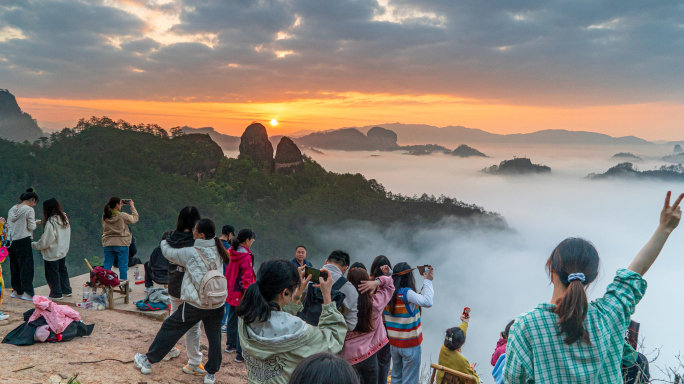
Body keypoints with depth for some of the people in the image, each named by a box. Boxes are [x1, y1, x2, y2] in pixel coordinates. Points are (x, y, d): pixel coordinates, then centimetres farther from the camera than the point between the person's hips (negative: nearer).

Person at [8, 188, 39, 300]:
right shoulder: (29, 210, -10)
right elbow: (31, 227, -11)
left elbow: (8, 224, 13)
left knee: (14, 266, 15)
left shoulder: (12, 209, 11)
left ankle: (16, 291, 22)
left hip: (11, 241, 7)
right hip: (24, 241, -7)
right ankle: (27, 292, 1)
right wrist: (36, 223, 9)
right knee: (26, 266, 0)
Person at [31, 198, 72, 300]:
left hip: (52, 254, -8)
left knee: (52, 273, 7)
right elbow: (68, 236, 9)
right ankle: (66, 290, 29)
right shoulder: (65, 218, 1)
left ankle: (56, 293, 17)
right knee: (62, 269, 20)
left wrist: (33, 245, -4)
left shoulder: (51, 222, -23)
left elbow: (45, 241, -18)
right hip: (63, 251, 8)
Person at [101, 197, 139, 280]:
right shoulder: (123, 216, -14)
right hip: (121, 244, -4)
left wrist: (121, 205, 19)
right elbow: (135, 218, 0)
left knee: (107, 265, 12)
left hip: (107, 244, 4)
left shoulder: (105, 216, -1)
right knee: (123, 266, 5)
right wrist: (132, 207, 12)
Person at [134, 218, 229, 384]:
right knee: (214, 338, 16)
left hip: (195, 305, -3)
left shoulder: (191, 253, -13)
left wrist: (164, 241, 23)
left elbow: (168, 252, 0)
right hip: (217, 304, 3)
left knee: (169, 329, 16)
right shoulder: (218, 251, -1)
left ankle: (148, 361, 31)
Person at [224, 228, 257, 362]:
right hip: (241, 294, -9)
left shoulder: (230, 252, 5)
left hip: (231, 291, 9)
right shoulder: (246, 256, -20)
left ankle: (230, 345, 38)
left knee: (232, 318, 22)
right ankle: (240, 354, 1)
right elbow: (247, 278, -21)